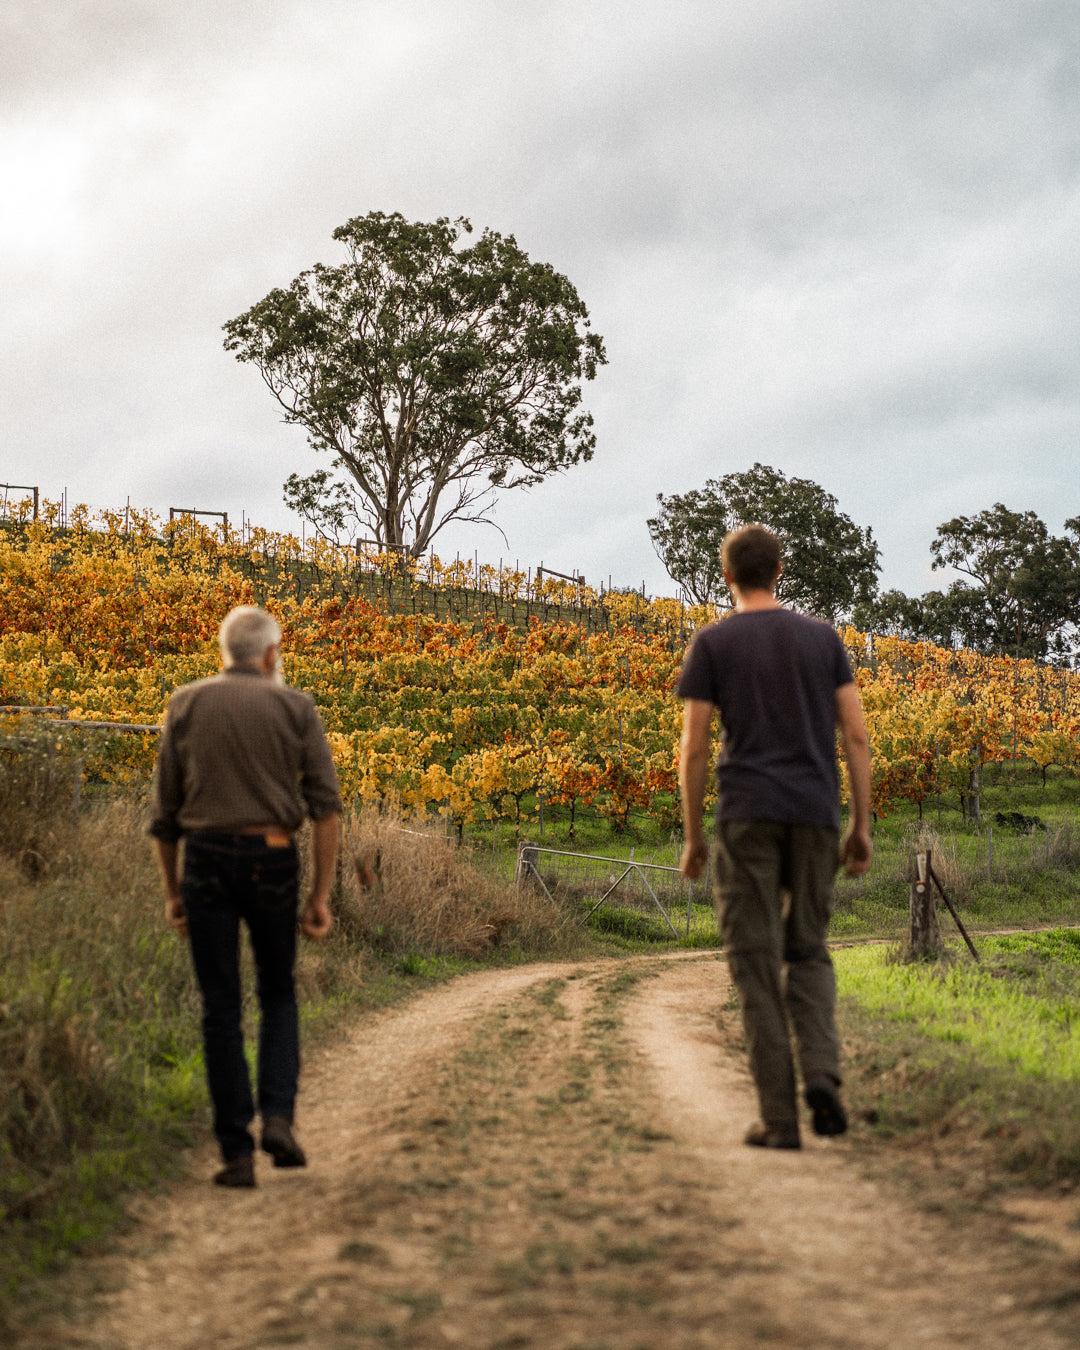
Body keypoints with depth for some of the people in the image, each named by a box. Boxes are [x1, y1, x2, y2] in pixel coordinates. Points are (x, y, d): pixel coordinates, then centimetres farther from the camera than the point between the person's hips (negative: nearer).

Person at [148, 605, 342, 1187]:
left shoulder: (185, 705, 7)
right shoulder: (295, 707, 4)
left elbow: (163, 810, 8)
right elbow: (325, 806, -3)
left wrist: (171, 892, 16)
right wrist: (322, 895, 0)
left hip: (206, 860, 0)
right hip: (273, 859, 0)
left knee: (220, 1009, 6)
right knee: (278, 996, 18)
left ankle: (237, 1151, 5)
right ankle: (277, 1116, 0)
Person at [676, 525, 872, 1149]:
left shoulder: (712, 643, 2)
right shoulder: (823, 637, 10)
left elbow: (693, 750, -2)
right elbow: (857, 735, 4)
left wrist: (692, 837, 6)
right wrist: (862, 826, 8)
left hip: (746, 817, -3)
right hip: (815, 815, 3)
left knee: (758, 964, 1)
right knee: (808, 952, 16)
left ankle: (779, 1116, -3)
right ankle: (822, 1072, -8)